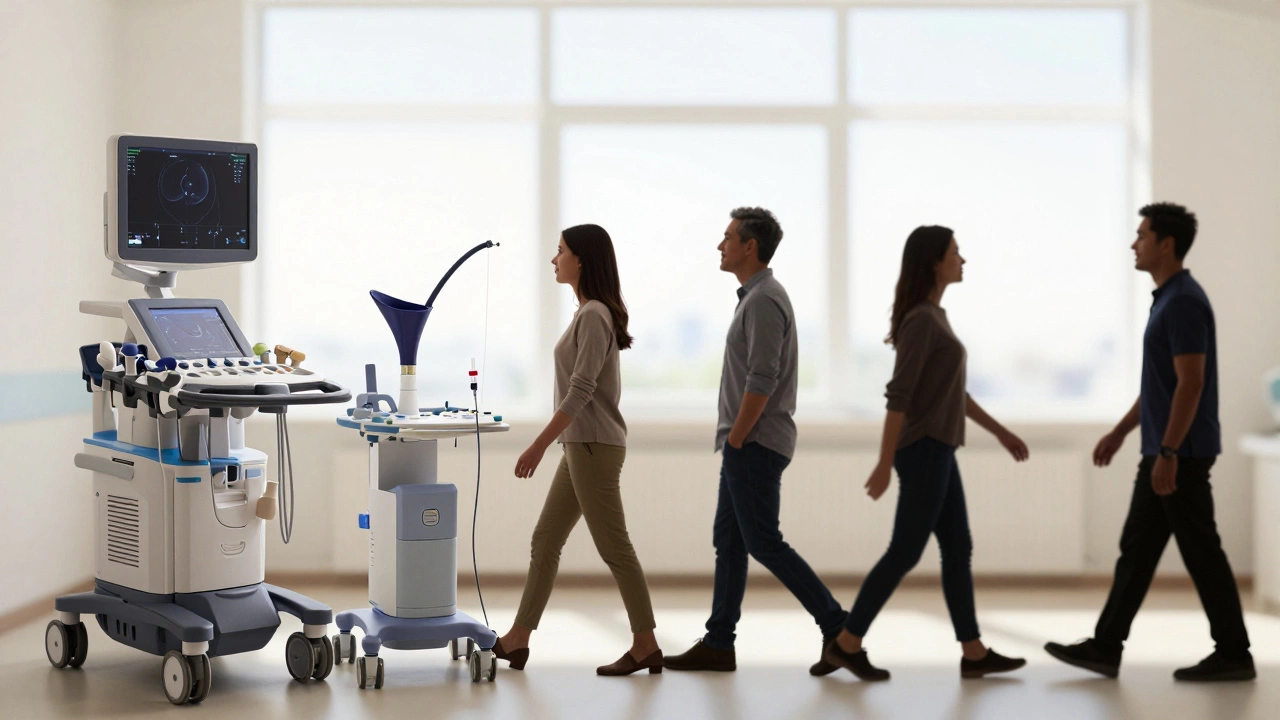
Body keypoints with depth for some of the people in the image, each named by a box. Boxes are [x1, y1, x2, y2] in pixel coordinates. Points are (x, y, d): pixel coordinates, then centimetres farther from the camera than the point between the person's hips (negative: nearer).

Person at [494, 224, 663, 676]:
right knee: (545, 540, 11)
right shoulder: (592, 313, 15)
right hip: (581, 446, 10)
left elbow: (580, 391, -20)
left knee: (614, 547, -4)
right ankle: (517, 640, 16)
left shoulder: (593, 315, -14)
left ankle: (645, 646, 3)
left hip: (594, 447, -10)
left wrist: (539, 445, -21)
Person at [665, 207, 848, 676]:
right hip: (748, 445, 10)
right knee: (728, 542, 10)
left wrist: (735, 439, -16)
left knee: (763, 544, -7)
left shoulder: (764, 300, -16)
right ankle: (718, 645, 14)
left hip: (754, 445, -10)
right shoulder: (756, 296, 16)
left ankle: (837, 628, -2)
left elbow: (762, 381, -23)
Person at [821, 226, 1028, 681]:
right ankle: (846, 643, 4)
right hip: (924, 452, -10)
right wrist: (884, 465, -20)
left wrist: (1001, 433, 21)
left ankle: (974, 653, 13)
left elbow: (952, 391, 20)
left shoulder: (934, 318, 14)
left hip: (936, 451, 10)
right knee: (905, 552, -3)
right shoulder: (921, 320, -16)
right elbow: (898, 395, -20)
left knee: (958, 550, 9)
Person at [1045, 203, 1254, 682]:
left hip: (1181, 452, -10)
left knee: (1200, 552, -1)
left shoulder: (1184, 302, -17)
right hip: (1162, 450, 10)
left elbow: (1191, 384, -22)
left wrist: (1168, 454, -23)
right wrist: (1120, 432, 23)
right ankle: (1105, 648, 12)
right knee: (1136, 548, 9)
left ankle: (1233, 654, 9)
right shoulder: (1168, 299, 15)